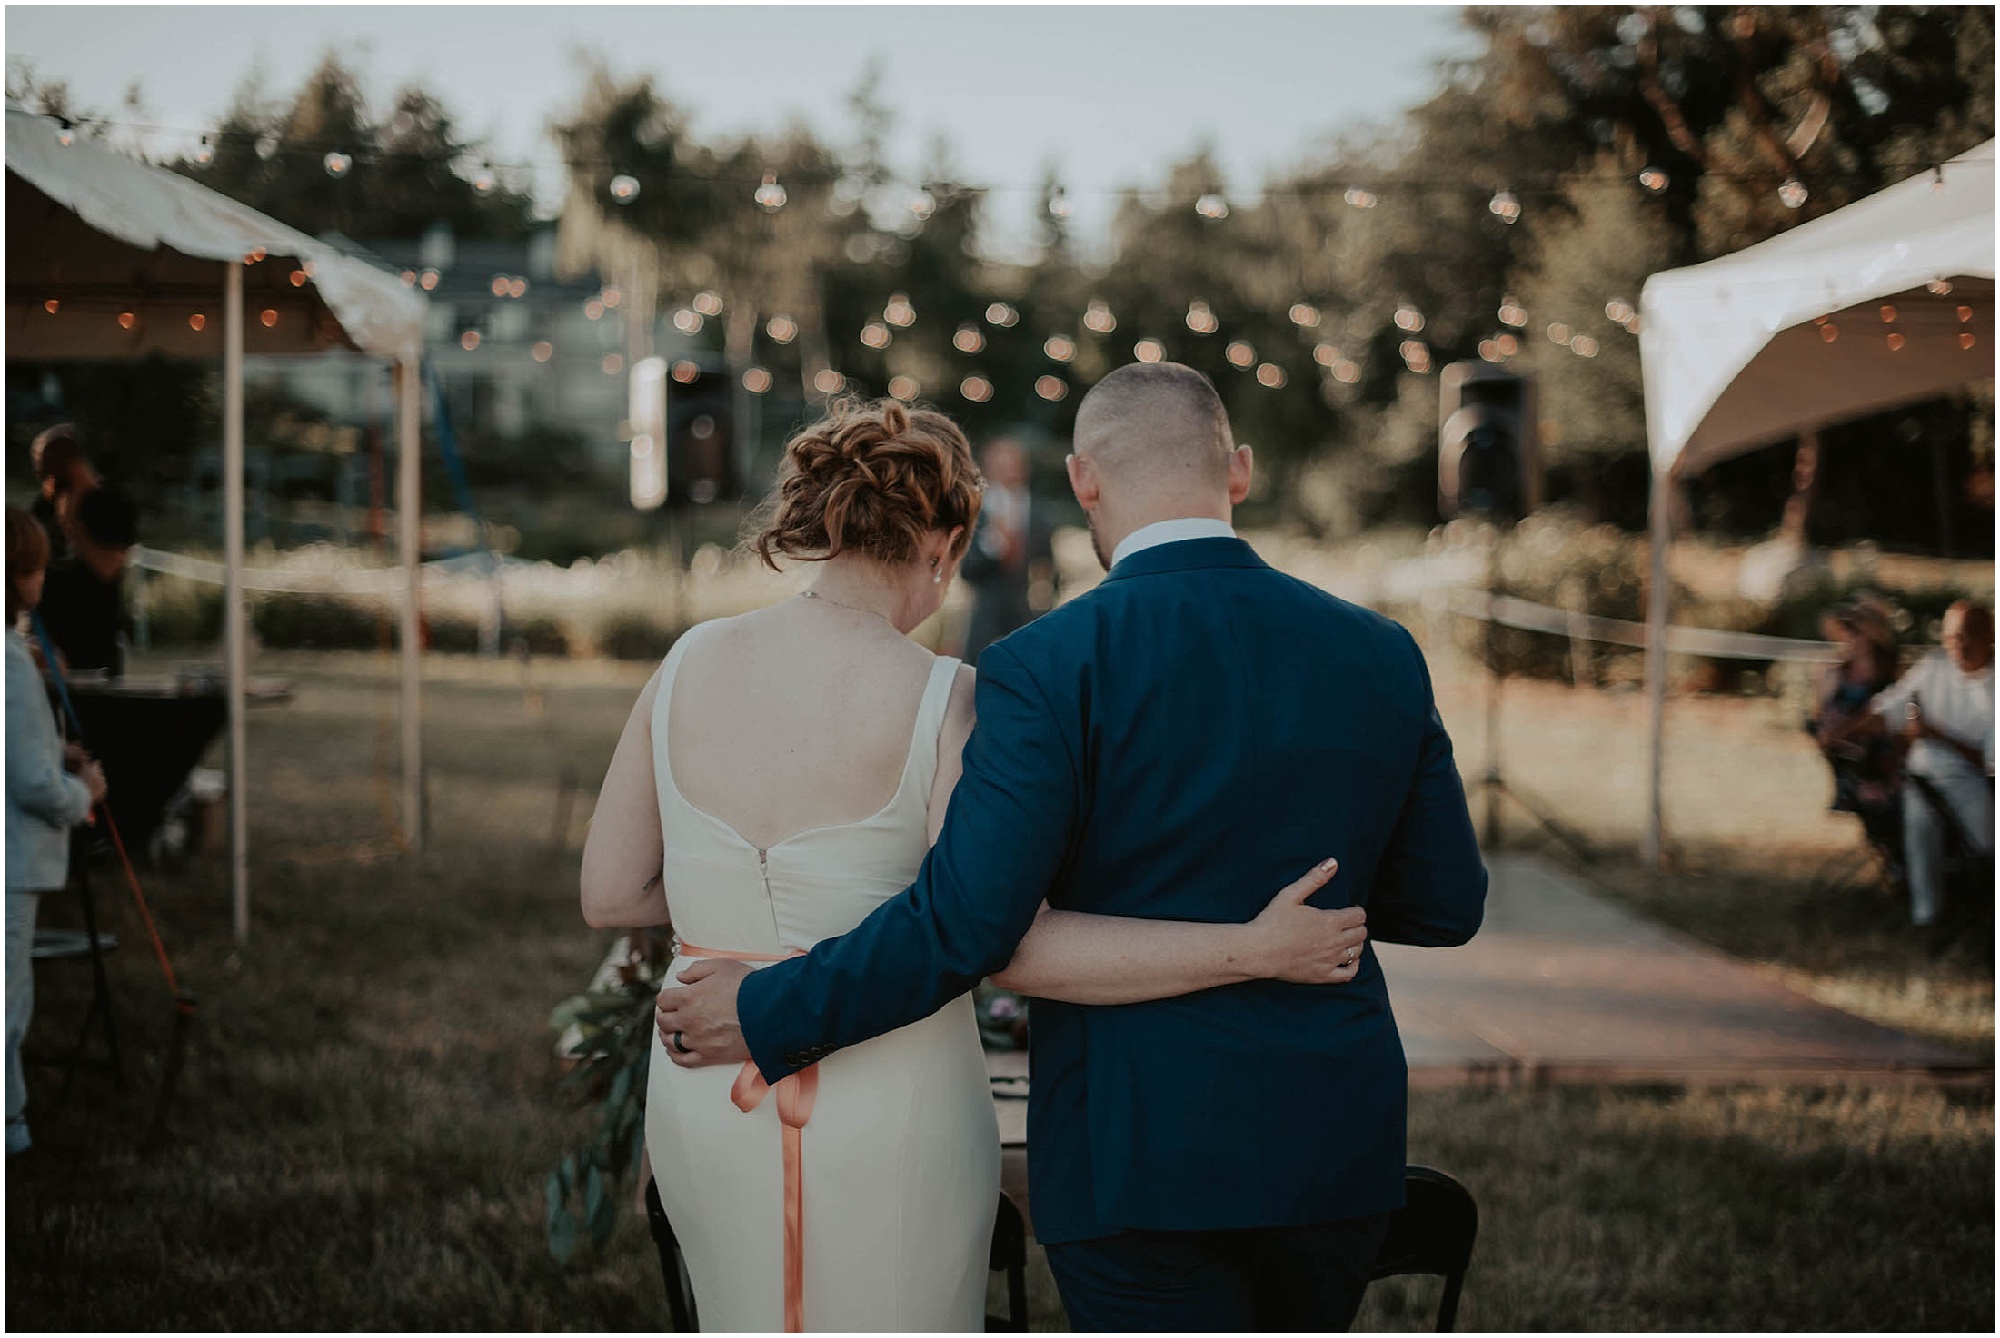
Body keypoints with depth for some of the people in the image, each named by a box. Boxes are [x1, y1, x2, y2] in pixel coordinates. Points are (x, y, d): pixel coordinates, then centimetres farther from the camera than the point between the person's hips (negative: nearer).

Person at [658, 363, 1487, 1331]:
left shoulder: (1051, 667, -13)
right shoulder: (1378, 655, 1)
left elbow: (963, 923, -17)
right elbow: (1447, 905, 7)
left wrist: (764, 1016, -5)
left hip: (1142, 1151, -5)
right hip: (1340, 1143, 5)